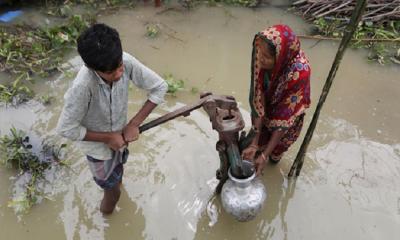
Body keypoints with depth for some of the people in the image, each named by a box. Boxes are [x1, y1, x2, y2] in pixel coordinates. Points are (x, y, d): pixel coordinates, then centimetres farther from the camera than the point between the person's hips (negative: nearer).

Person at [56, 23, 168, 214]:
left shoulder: (126, 62, -29)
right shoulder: (82, 86, -40)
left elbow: (159, 87, -18)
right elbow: (66, 129, -27)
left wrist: (134, 124, -19)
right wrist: (108, 138, -21)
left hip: (119, 134, 4)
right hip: (97, 142, -3)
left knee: (117, 175, 31)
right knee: (112, 190, 17)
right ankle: (108, 210, 50)